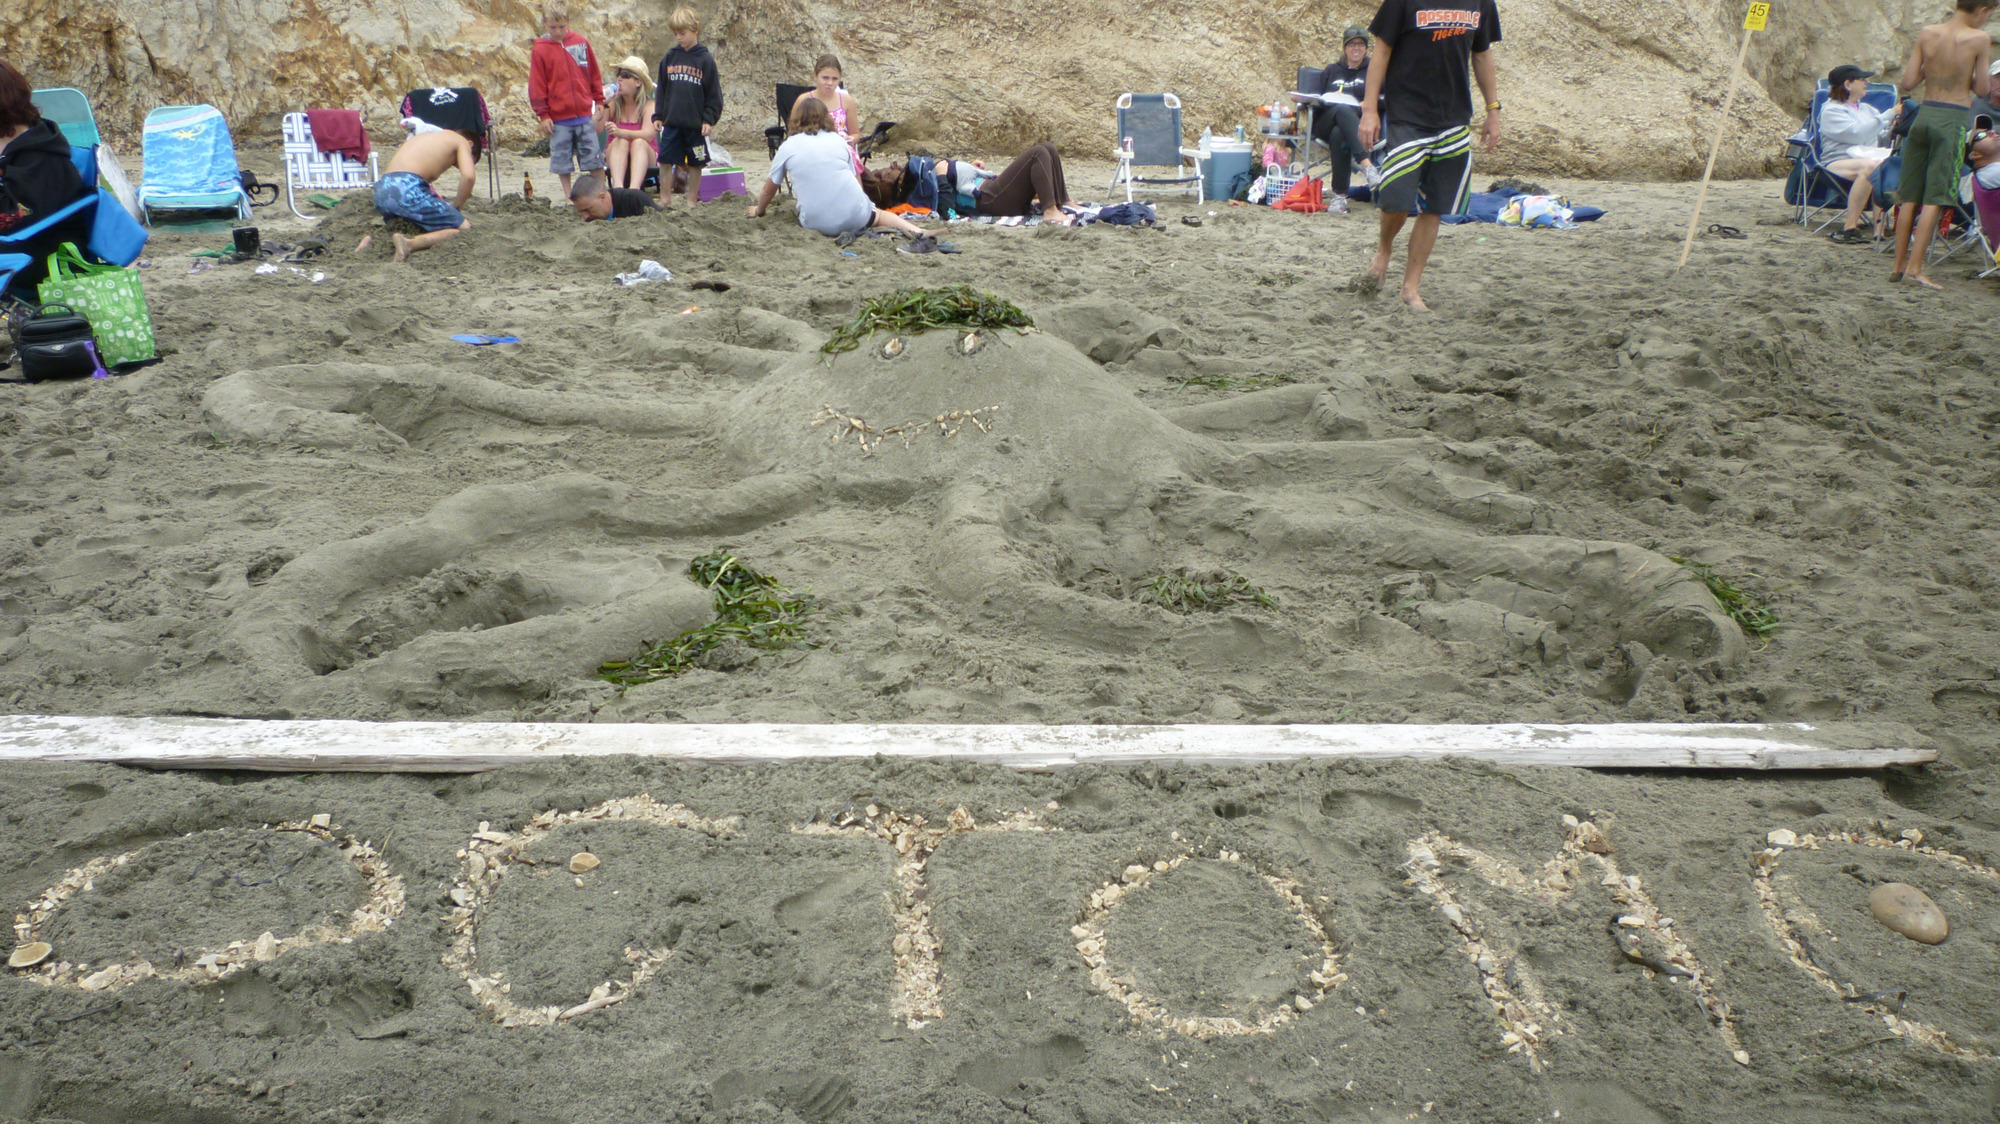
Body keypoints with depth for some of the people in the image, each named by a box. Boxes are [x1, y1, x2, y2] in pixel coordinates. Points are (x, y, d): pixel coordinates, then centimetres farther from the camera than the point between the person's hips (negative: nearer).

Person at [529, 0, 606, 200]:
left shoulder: (581, 43, 3)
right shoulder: (540, 50, -2)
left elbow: (595, 75, 10)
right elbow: (536, 86, -1)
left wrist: (600, 102, 8)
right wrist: (542, 114, -4)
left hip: (584, 114, 1)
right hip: (558, 119, -1)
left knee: (595, 158, 4)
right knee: (562, 161, 5)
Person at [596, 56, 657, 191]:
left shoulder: (648, 105, -6)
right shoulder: (612, 104, 0)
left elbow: (648, 135, -23)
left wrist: (620, 132, -37)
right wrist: (601, 108, -22)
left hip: (644, 156, -1)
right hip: (615, 157, 1)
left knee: (639, 142, -31)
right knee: (620, 141, -29)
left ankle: (634, 188, -54)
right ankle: (618, 186, -53)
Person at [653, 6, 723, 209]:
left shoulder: (705, 59, -3)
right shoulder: (670, 57, 6)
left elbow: (714, 93, -1)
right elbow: (661, 89, 11)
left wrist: (709, 119, -8)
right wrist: (658, 115, 6)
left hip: (696, 123, -3)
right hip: (671, 122, 3)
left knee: (695, 163, 6)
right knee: (665, 161, 2)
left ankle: (692, 200, 17)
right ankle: (665, 198, 12)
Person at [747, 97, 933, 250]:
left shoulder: (787, 146, 6)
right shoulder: (838, 140, 12)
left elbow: (769, 190, 17)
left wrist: (758, 210, 37)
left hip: (817, 223, -1)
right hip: (856, 216, 1)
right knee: (878, 215, 29)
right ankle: (918, 234, 2)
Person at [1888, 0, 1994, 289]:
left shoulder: (1927, 34, 3)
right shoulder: (1979, 39, -7)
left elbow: (1907, 83, 2)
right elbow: (1981, 89, -3)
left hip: (1924, 115, 4)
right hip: (1953, 121, -4)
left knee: (1910, 197, 9)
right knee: (1934, 198, -3)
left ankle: (1899, 265, 14)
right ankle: (1915, 268, -6)